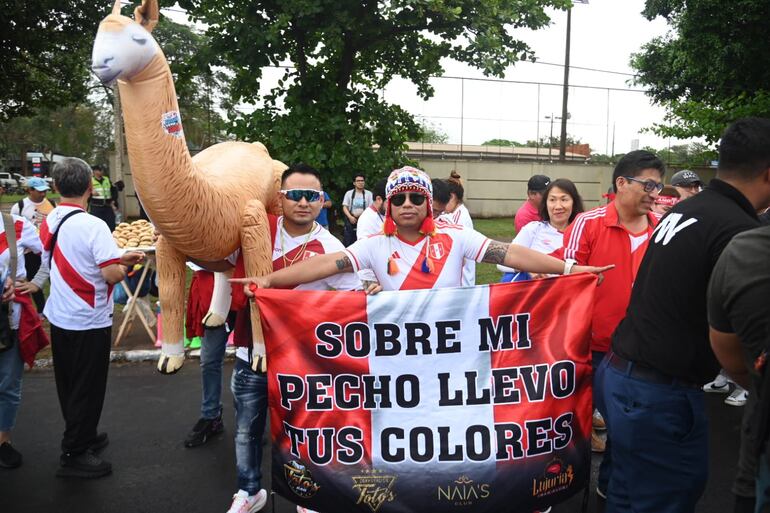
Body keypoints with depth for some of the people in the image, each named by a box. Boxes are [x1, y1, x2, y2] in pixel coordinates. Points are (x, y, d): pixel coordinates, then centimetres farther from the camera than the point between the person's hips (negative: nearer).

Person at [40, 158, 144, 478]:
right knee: (87, 389, 5)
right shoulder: (93, 226, -22)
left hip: (59, 317, 8)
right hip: (88, 322, -8)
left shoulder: (49, 222, 2)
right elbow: (113, 275, -26)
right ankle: (74, 455, 15)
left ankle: (82, 436, 36)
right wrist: (125, 265, -3)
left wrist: (117, 257, 8)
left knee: (69, 385, 20)